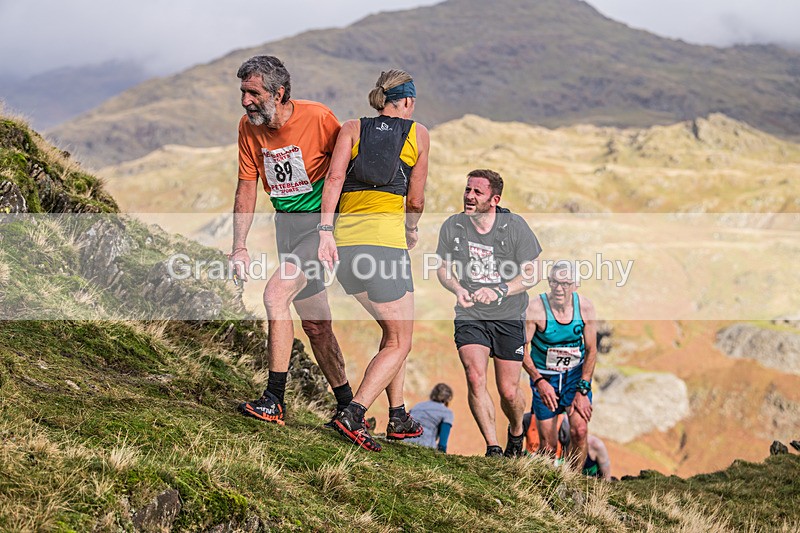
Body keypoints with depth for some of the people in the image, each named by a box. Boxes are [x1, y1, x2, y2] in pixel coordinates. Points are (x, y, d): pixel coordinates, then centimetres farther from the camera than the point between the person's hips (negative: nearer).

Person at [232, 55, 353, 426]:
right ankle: (346, 404, 21)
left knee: (276, 295, -22)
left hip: (322, 219, -6)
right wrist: (239, 246, -3)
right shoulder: (249, 127, -2)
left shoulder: (318, 118, -18)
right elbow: (246, 187, 4)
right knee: (314, 322, 9)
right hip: (287, 223, 6)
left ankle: (274, 401, -17)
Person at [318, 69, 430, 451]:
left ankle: (398, 417, 21)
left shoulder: (352, 129, 15)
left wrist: (325, 230, -9)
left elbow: (334, 177, -2)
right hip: (384, 239, -5)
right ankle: (353, 414, -16)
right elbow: (415, 200, 12)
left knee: (392, 332, 21)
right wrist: (411, 229, 32)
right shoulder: (418, 134, 11)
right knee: (400, 343, 3)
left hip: (343, 241, 5)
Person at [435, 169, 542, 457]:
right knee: (475, 377, -22)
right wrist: (458, 289, -13)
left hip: (509, 318, -1)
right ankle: (492, 448, -12)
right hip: (470, 318, 1)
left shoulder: (514, 226, -8)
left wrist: (500, 291, -23)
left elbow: (531, 274, -7)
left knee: (509, 392, 1)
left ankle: (516, 433, 34)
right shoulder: (453, 226, -3)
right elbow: (443, 268, 9)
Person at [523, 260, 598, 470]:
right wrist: (539, 382, -26)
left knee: (579, 431, -18)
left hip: (576, 374, 2)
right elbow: (522, 349, -14)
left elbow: (591, 350, -4)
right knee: (548, 447, -2)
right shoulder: (536, 308, -20)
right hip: (544, 377, -1)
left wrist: (582, 390, -11)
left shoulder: (585, 307, -12)